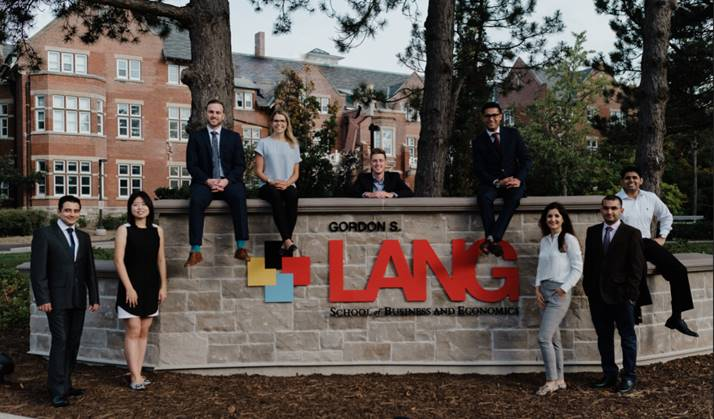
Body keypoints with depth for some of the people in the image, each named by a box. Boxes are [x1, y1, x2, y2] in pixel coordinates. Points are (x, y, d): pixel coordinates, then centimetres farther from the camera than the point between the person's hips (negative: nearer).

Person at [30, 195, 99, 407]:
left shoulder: (83, 237, 13)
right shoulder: (44, 234, -3)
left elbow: (89, 269, 14)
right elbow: (37, 269, -8)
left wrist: (94, 297, 9)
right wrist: (42, 298, -14)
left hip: (78, 300, 5)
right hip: (57, 300, -5)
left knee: (73, 343, 8)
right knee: (60, 342, -8)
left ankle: (65, 384, 18)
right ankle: (57, 391, -2)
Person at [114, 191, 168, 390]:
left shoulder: (157, 230, 7)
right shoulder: (124, 230, -4)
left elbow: (161, 260, 9)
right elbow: (119, 260, -8)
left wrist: (163, 286, 5)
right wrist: (129, 288, -14)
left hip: (151, 287, 4)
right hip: (131, 286, -4)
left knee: (144, 331, 7)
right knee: (133, 330, -5)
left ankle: (137, 373, 14)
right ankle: (135, 376, -2)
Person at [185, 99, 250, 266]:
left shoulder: (234, 137, 13)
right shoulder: (196, 137, 11)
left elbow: (240, 165, 6)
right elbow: (191, 165, 3)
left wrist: (226, 180, -13)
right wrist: (208, 181, -14)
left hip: (229, 182, 0)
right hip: (205, 182, 0)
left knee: (239, 197, -33)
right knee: (196, 201, -33)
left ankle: (241, 248, -31)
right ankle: (195, 252, -32)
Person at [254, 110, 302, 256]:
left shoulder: (293, 145, 19)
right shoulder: (264, 143, 11)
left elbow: (296, 173, 14)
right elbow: (258, 171, 6)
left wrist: (287, 183, -8)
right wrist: (271, 181, -14)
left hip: (287, 185, 2)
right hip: (267, 186, -2)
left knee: (292, 195, -36)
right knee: (276, 196, -39)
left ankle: (286, 244, -41)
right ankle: (288, 242, -49)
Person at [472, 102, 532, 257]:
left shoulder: (512, 134, 9)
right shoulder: (478, 141, 5)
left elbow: (526, 159, 4)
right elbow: (478, 170, -2)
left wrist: (519, 179, -14)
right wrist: (496, 182, -19)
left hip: (513, 181, 0)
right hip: (491, 183, 0)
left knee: (514, 196, -35)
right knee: (484, 197, -35)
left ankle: (492, 238, -43)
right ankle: (494, 243, -41)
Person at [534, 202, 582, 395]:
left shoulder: (569, 239, -5)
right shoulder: (544, 241, 13)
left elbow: (577, 268, -7)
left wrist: (564, 288, -12)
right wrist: (538, 288, 3)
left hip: (559, 292, -7)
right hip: (544, 290, 7)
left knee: (544, 338, -11)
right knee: (553, 338, 9)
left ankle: (551, 381, 0)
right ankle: (559, 379, 17)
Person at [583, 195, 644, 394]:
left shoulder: (632, 234, -3)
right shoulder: (592, 232, 8)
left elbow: (636, 266, -6)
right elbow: (588, 262, 11)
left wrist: (631, 293, -11)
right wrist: (588, 288, 4)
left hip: (621, 295, -4)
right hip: (597, 295, 4)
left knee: (627, 337, 6)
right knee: (603, 337, 11)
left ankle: (629, 377, 16)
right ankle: (609, 374, 21)